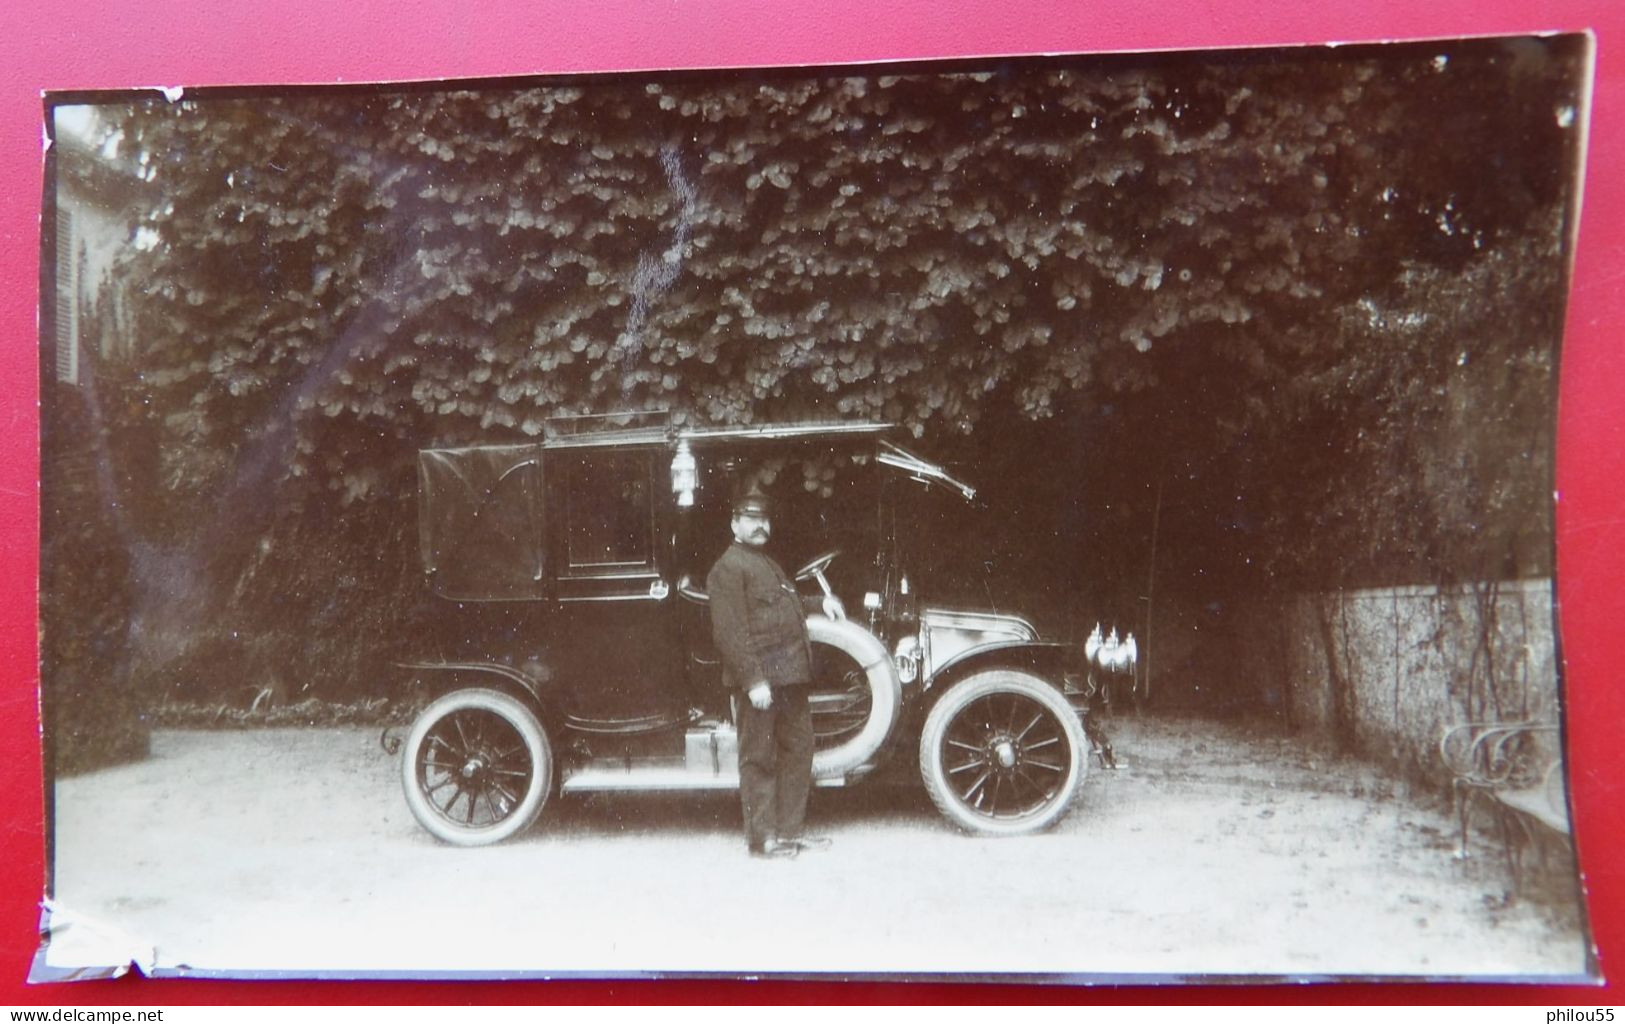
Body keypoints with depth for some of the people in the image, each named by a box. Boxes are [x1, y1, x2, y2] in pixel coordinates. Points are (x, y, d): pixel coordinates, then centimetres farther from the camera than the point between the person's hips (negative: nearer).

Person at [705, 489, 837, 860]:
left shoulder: (769, 563, 22)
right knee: (759, 759, -2)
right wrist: (753, 680, -21)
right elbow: (729, 632, -17)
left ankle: (790, 830, 22)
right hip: (761, 680, -9)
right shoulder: (728, 567, -9)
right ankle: (762, 838, 6)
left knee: (798, 749, 13)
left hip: (789, 677, 9)